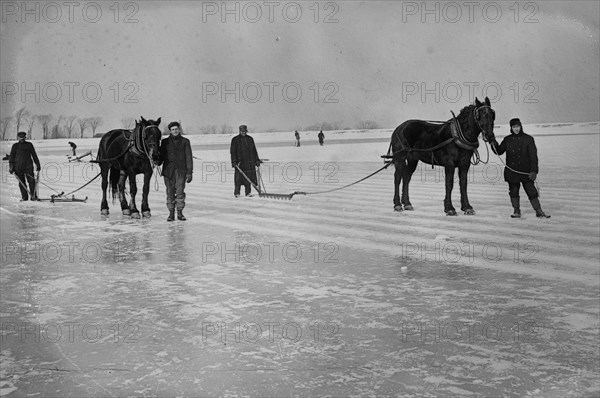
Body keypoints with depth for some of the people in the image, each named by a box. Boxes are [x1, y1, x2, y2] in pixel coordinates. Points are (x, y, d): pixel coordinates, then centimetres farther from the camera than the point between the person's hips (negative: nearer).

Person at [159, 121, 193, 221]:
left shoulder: (185, 141, 6)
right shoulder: (165, 142, 9)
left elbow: (189, 157, 4)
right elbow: (162, 156, 11)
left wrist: (189, 172, -3)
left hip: (181, 171, -1)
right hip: (168, 170, 1)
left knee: (180, 191, -5)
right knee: (170, 192, 2)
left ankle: (180, 213, 4)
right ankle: (171, 213, 7)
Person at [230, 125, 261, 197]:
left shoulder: (250, 139, 15)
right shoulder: (235, 140, 4)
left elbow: (254, 151, 18)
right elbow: (233, 152, 0)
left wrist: (257, 160, 13)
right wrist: (234, 162, -9)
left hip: (250, 162, 3)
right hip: (240, 162, -3)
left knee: (248, 178, 0)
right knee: (238, 178, -5)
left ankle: (248, 192, 5)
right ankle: (237, 193, 2)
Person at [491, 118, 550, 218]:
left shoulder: (528, 139, -3)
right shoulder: (507, 140, 6)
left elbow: (533, 156, -6)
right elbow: (499, 151, 14)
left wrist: (534, 170, -13)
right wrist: (494, 144, -6)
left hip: (526, 171, -3)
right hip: (511, 171, 3)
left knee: (531, 190, 0)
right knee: (513, 191, 8)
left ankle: (539, 211, 9)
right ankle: (516, 211, 20)